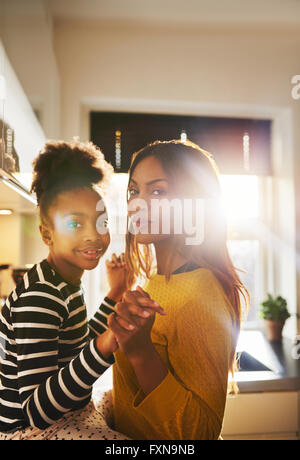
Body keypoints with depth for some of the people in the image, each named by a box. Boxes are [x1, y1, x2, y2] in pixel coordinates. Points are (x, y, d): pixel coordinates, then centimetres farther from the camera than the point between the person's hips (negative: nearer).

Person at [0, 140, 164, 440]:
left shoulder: (66, 285, 3)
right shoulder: (39, 296, -26)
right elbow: (35, 412, -30)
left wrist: (115, 294, 11)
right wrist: (104, 346, -44)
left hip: (67, 413, 9)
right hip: (27, 429, -9)